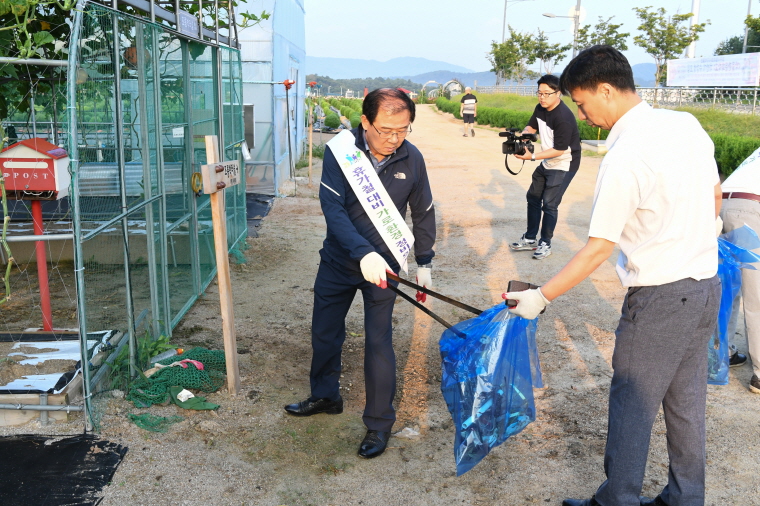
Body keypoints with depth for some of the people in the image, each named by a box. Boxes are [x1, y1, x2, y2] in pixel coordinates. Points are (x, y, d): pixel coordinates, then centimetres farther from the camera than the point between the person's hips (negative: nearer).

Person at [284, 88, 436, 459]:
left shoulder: (411, 158, -11)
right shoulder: (340, 151, -17)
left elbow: (423, 213, 3)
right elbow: (332, 208, -26)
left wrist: (425, 263, 7)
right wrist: (362, 253, -38)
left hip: (383, 264, -1)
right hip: (338, 261, 1)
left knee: (378, 343, 0)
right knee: (325, 332, 16)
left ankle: (379, 424, 18)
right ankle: (325, 397, 41)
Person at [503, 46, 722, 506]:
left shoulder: (625, 158, -22)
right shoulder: (687, 124, 2)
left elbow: (599, 248, -20)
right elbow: (715, 197, 13)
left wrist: (541, 297, -12)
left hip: (659, 298, -8)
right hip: (708, 285, 8)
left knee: (632, 404, 6)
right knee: (686, 402, 19)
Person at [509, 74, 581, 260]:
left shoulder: (563, 118, -28)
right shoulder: (540, 108, -2)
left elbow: (559, 150, -26)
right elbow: (531, 127, 12)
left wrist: (532, 157, -30)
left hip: (564, 165, -9)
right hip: (547, 163, 9)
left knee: (549, 204, -9)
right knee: (533, 197, 13)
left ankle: (546, 244, 7)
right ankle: (530, 239, 25)